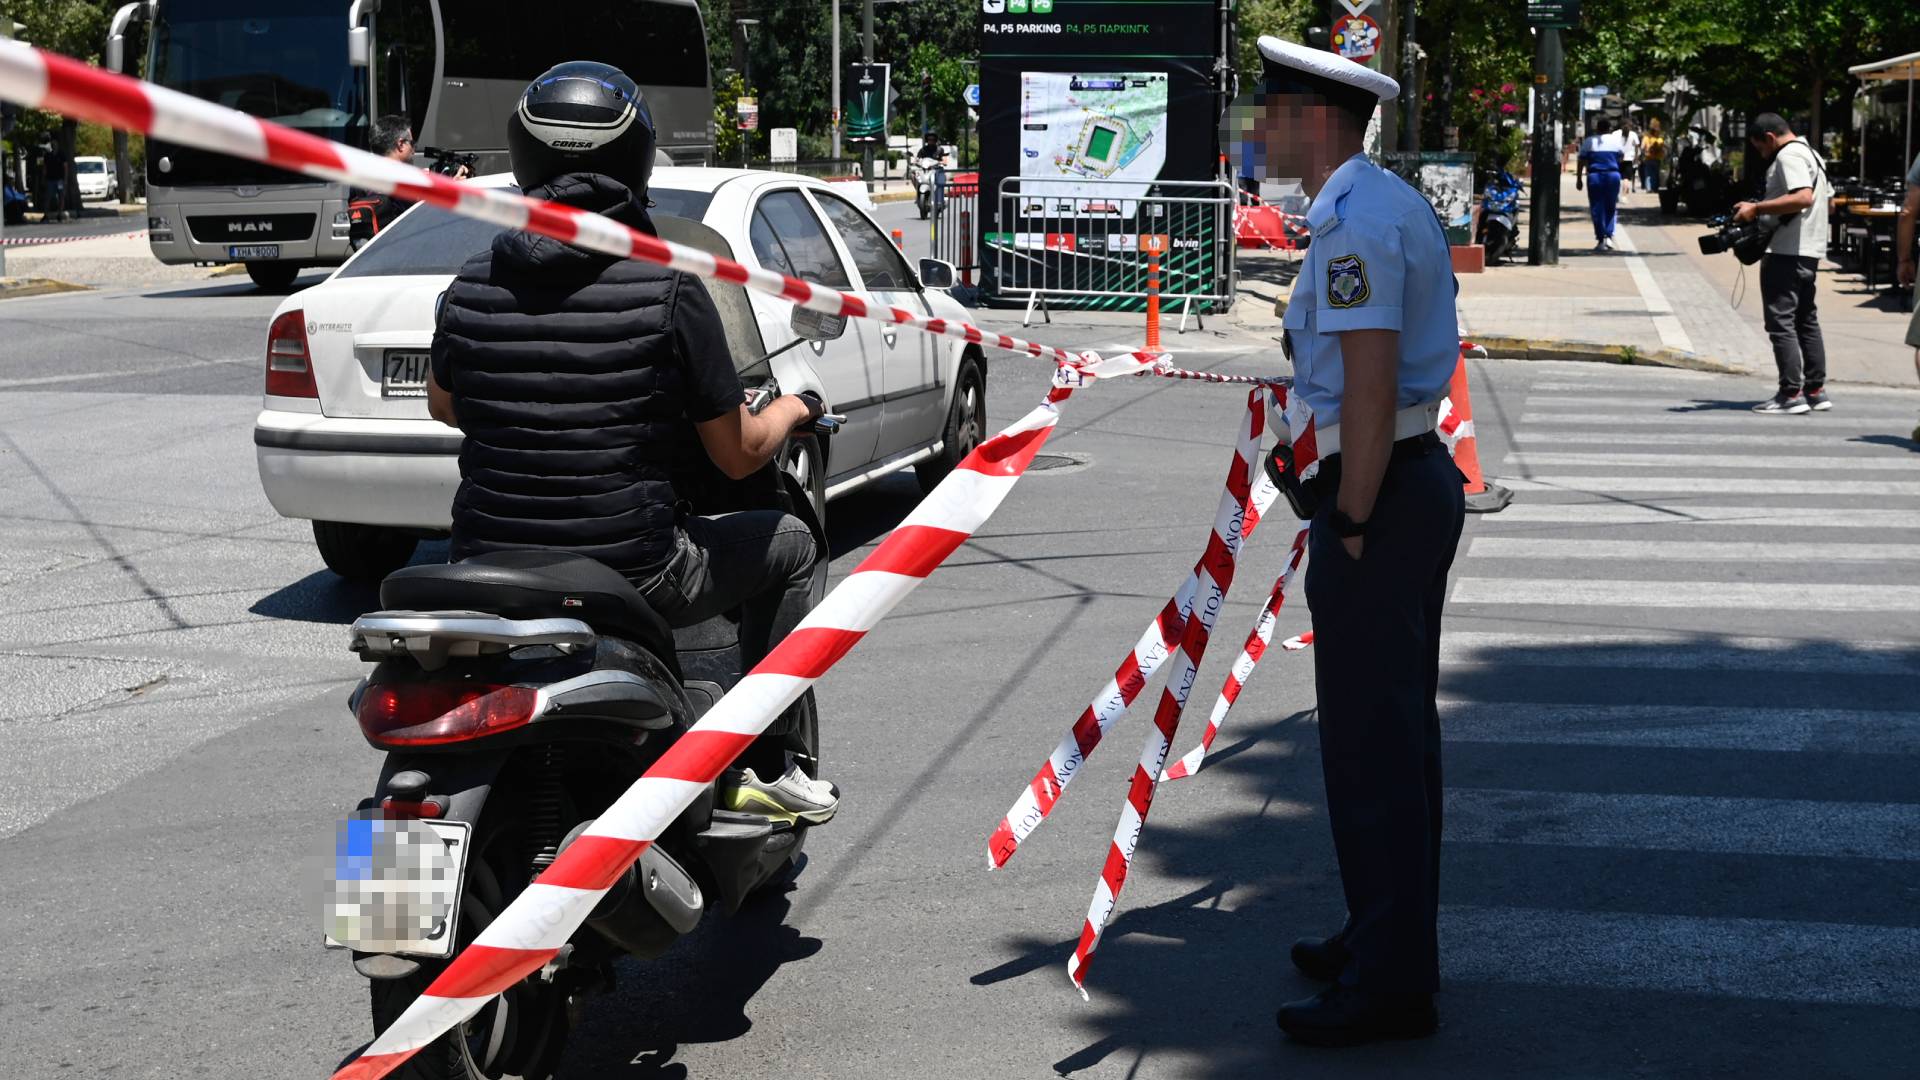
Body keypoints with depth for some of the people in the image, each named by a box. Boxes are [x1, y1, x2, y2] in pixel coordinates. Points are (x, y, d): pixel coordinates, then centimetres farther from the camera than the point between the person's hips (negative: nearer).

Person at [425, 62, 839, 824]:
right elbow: (738, 454, -4)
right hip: (630, 576, -4)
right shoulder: (670, 290, -12)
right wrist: (792, 410, 18)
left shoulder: (471, 288, -1)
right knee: (788, 544, 21)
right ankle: (762, 768, 19)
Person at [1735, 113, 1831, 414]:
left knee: (1781, 322, -8)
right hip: (1810, 251, 10)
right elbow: (1828, 198, 25)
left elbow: (1804, 197, -26)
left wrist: (1757, 209, -24)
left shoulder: (1789, 155, -13)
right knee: (1807, 321, 14)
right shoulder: (1811, 154, 19)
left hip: (1786, 253, -10)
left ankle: (1791, 394, -9)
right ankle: (1816, 391, 17)